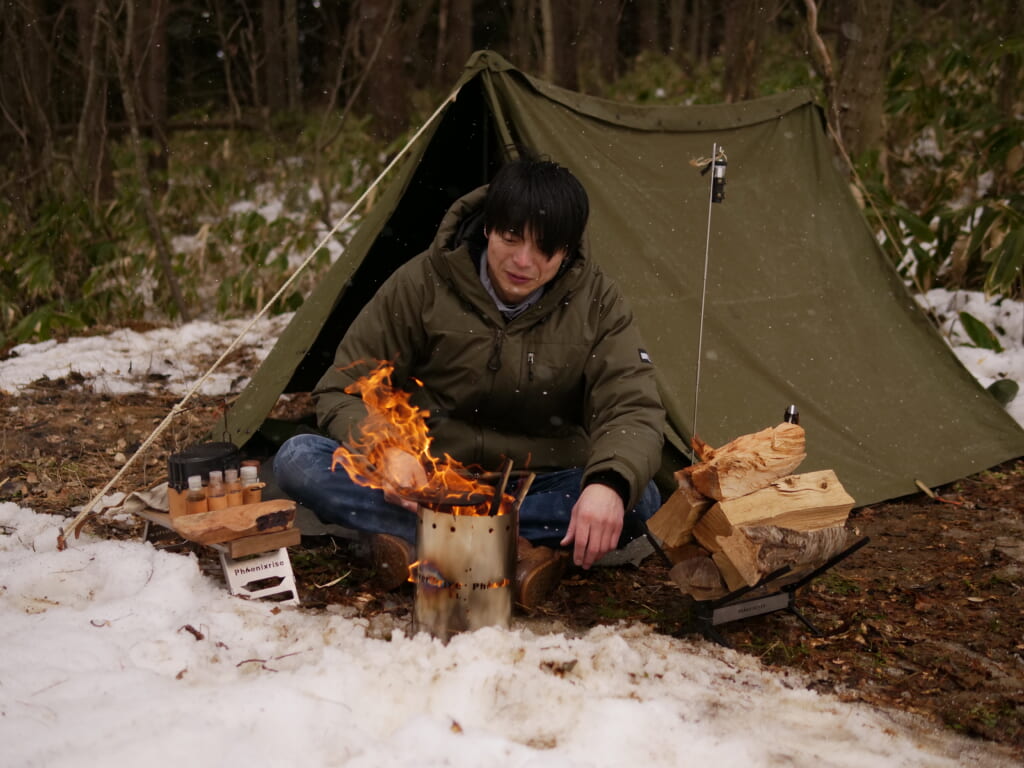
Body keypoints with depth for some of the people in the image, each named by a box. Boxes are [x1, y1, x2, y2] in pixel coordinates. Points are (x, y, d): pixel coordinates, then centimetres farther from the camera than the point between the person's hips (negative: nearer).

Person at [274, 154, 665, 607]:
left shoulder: (595, 302, -8)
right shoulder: (423, 283, -11)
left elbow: (633, 410, -16)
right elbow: (344, 390, -7)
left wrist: (609, 482, -40)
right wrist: (388, 450, -30)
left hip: (539, 488, 1)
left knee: (638, 501, -29)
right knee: (298, 459, -25)